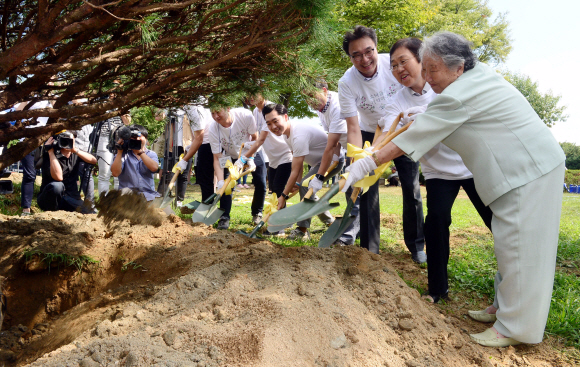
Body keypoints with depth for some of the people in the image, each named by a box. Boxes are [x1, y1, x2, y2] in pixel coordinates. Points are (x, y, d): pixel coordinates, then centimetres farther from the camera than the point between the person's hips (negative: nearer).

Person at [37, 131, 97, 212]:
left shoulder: (75, 153, 5)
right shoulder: (49, 155, -13)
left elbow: (94, 161, -11)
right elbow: (58, 177, -29)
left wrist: (75, 150, -21)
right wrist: (50, 152, -26)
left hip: (71, 197, 4)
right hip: (47, 200, -4)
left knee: (89, 212, -19)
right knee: (56, 186, -38)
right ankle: (49, 213, -11)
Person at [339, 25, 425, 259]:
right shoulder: (346, 84, -24)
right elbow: (353, 128, -24)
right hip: (370, 134, 0)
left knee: (412, 188, 0)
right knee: (368, 190, -6)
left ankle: (416, 246, 15)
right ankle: (369, 250, 5)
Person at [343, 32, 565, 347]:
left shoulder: (459, 96, -22)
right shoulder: (479, 73, 9)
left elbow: (414, 137, -20)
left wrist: (368, 163, -15)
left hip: (528, 172, -11)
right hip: (521, 169, 11)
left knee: (518, 247, -5)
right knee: (510, 242, 15)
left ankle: (515, 328, 5)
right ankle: (503, 307, 27)